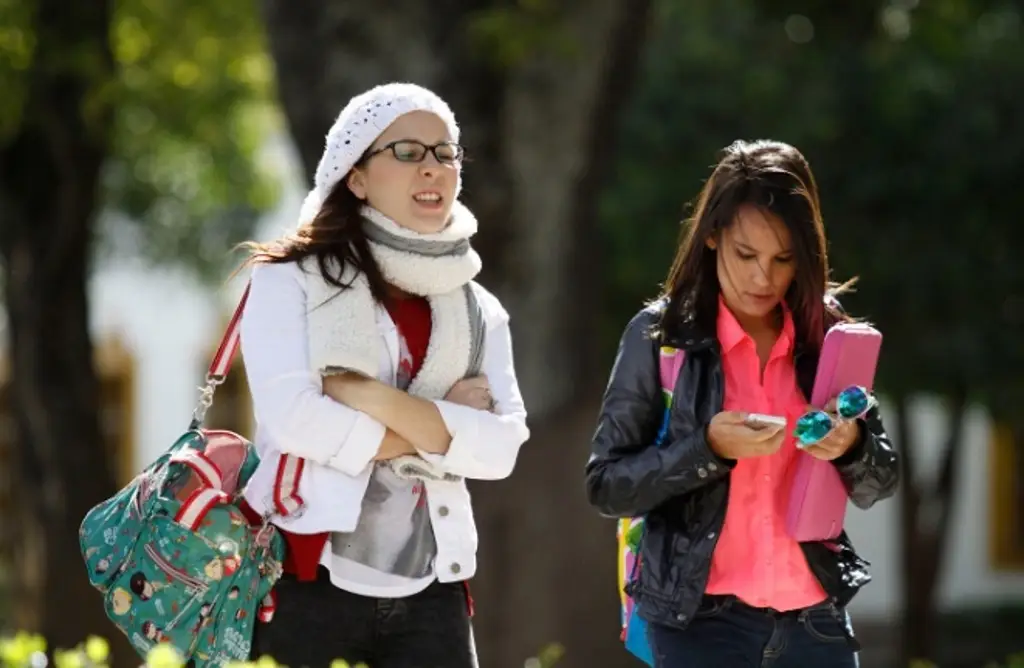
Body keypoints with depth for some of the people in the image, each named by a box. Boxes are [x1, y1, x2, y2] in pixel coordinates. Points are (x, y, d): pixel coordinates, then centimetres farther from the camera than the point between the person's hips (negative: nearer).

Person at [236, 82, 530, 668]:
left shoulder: (478, 311, 14)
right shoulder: (291, 280, 2)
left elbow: (501, 448, -1)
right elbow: (293, 415, -14)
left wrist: (375, 399, -11)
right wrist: (437, 427, -6)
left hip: (430, 597, 4)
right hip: (308, 583, -4)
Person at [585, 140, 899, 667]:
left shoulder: (827, 334, 4)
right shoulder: (661, 335, -4)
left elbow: (877, 487, 9)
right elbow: (605, 484, -5)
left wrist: (851, 445, -13)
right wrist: (708, 448, -20)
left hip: (815, 620, 3)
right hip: (699, 621, -3)